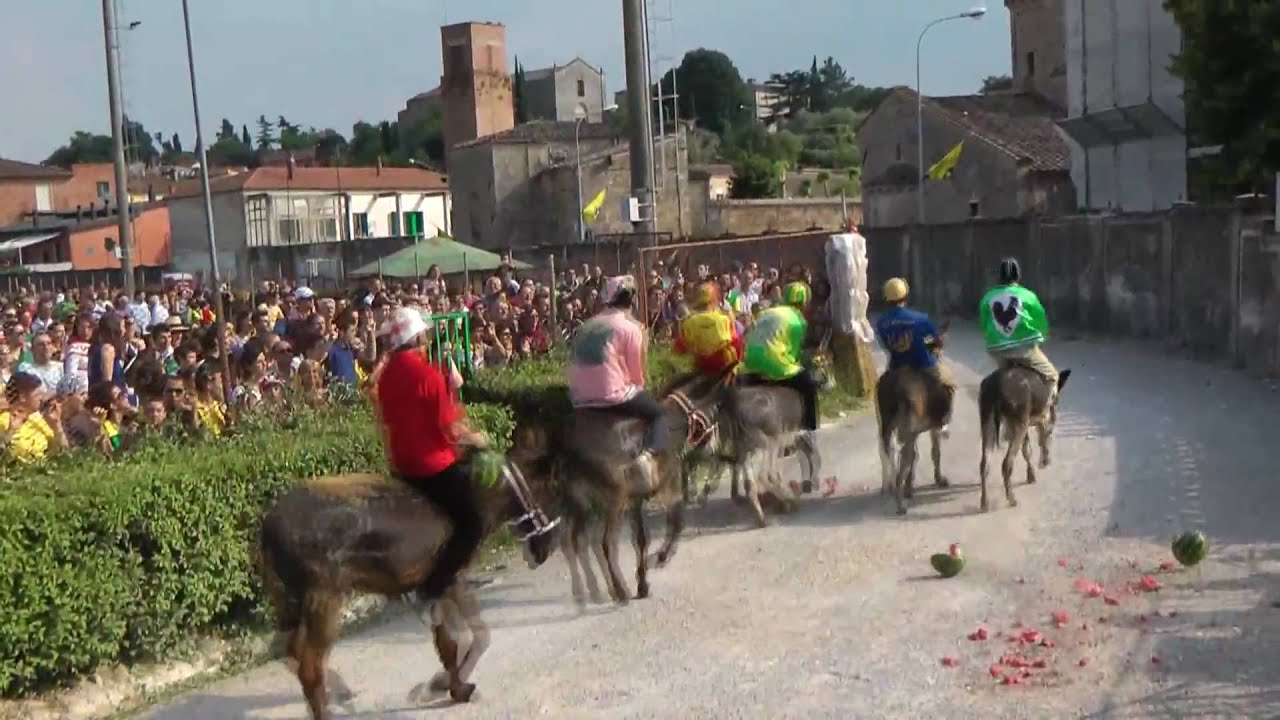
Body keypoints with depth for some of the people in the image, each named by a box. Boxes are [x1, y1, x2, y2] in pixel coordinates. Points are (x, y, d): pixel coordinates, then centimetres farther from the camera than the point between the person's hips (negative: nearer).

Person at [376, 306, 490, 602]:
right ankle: (434, 586, -3)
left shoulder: (386, 375, 4)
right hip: (436, 464, -8)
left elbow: (388, 421, 12)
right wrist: (475, 438, -1)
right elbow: (451, 426, -18)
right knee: (472, 526, 2)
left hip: (403, 464, 8)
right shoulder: (426, 372, -19)